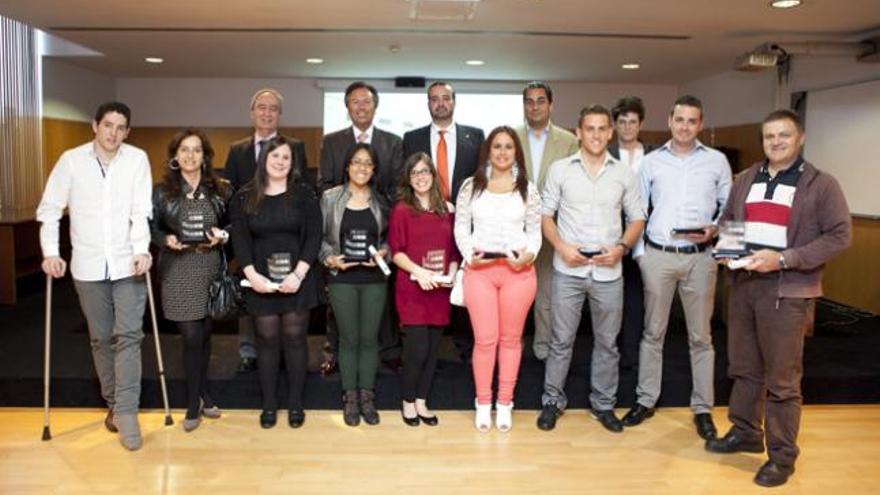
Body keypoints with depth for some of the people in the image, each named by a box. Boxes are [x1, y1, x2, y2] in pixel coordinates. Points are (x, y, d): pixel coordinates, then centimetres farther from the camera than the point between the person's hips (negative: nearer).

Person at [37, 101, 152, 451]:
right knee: (101, 338, 11)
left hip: (127, 264, -1)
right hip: (88, 266, 2)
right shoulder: (71, 160, 0)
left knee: (128, 335, -7)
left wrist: (141, 250, -21)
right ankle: (113, 403, 25)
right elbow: (49, 209, 3)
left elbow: (141, 210, -8)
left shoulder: (137, 159, -3)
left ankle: (126, 412, -4)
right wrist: (50, 252, -7)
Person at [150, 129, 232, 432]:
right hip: (178, 270, -2)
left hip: (210, 267, 2)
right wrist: (166, 240, -15)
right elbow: (151, 228, 5)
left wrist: (222, 236, -10)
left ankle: (200, 397, 27)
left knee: (204, 335, 10)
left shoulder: (220, 189, 6)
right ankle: (196, 401, 12)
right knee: (192, 337, -4)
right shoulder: (162, 191, 3)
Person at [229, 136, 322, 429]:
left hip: (297, 280, -1)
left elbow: (314, 236, -5)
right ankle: (269, 404, 17)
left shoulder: (304, 194, 2)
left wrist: (298, 274, -15)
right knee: (267, 341, 6)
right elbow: (240, 239, 0)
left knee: (294, 339, 4)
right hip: (261, 282, 1)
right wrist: (252, 275, -14)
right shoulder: (244, 198, 6)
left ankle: (295, 404, 16)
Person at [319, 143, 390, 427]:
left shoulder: (381, 201, 6)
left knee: (369, 339, 7)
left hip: (374, 279, 2)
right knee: (349, 339, 6)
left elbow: (390, 238, 10)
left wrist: (383, 254, -9)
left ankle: (367, 397, 18)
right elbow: (320, 237, 2)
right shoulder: (330, 198, 0)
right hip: (342, 279, -1)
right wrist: (330, 258, -15)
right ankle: (350, 398, 18)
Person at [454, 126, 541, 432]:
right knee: (485, 339, 2)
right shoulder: (471, 186, 6)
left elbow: (535, 231, 7)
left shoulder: (527, 189, 8)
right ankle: (483, 404, 17)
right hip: (479, 269, -1)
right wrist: (469, 255, -10)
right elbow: (460, 227, 6)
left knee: (511, 338, 9)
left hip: (518, 270, 1)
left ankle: (504, 403, 21)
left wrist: (530, 254, -12)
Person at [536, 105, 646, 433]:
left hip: (608, 271, 2)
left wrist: (621, 247, -8)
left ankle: (603, 404, 27)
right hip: (568, 270, -1)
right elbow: (546, 215, 3)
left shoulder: (624, 174, 4)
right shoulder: (560, 169, 1)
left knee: (607, 342, 12)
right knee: (561, 340, 7)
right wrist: (562, 247, -12)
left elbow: (637, 218, 9)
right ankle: (553, 400, 22)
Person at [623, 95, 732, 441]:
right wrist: (639, 252, 0)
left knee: (700, 336, 7)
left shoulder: (716, 161, 6)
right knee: (653, 332, 9)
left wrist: (714, 230, -11)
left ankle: (702, 408, 18)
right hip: (657, 256, 0)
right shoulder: (651, 162, 6)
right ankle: (646, 400, 21)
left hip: (700, 257, 0)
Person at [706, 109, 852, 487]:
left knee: (782, 379, 2)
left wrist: (783, 258, -20)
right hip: (742, 285, 5)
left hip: (788, 291, -5)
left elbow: (840, 236, -10)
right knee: (744, 368, 17)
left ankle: (782, 456, 16)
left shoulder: (821, 184, -4)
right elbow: (726, 222, 21)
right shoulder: (745, 180, 13)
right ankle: (745, 432, 34)